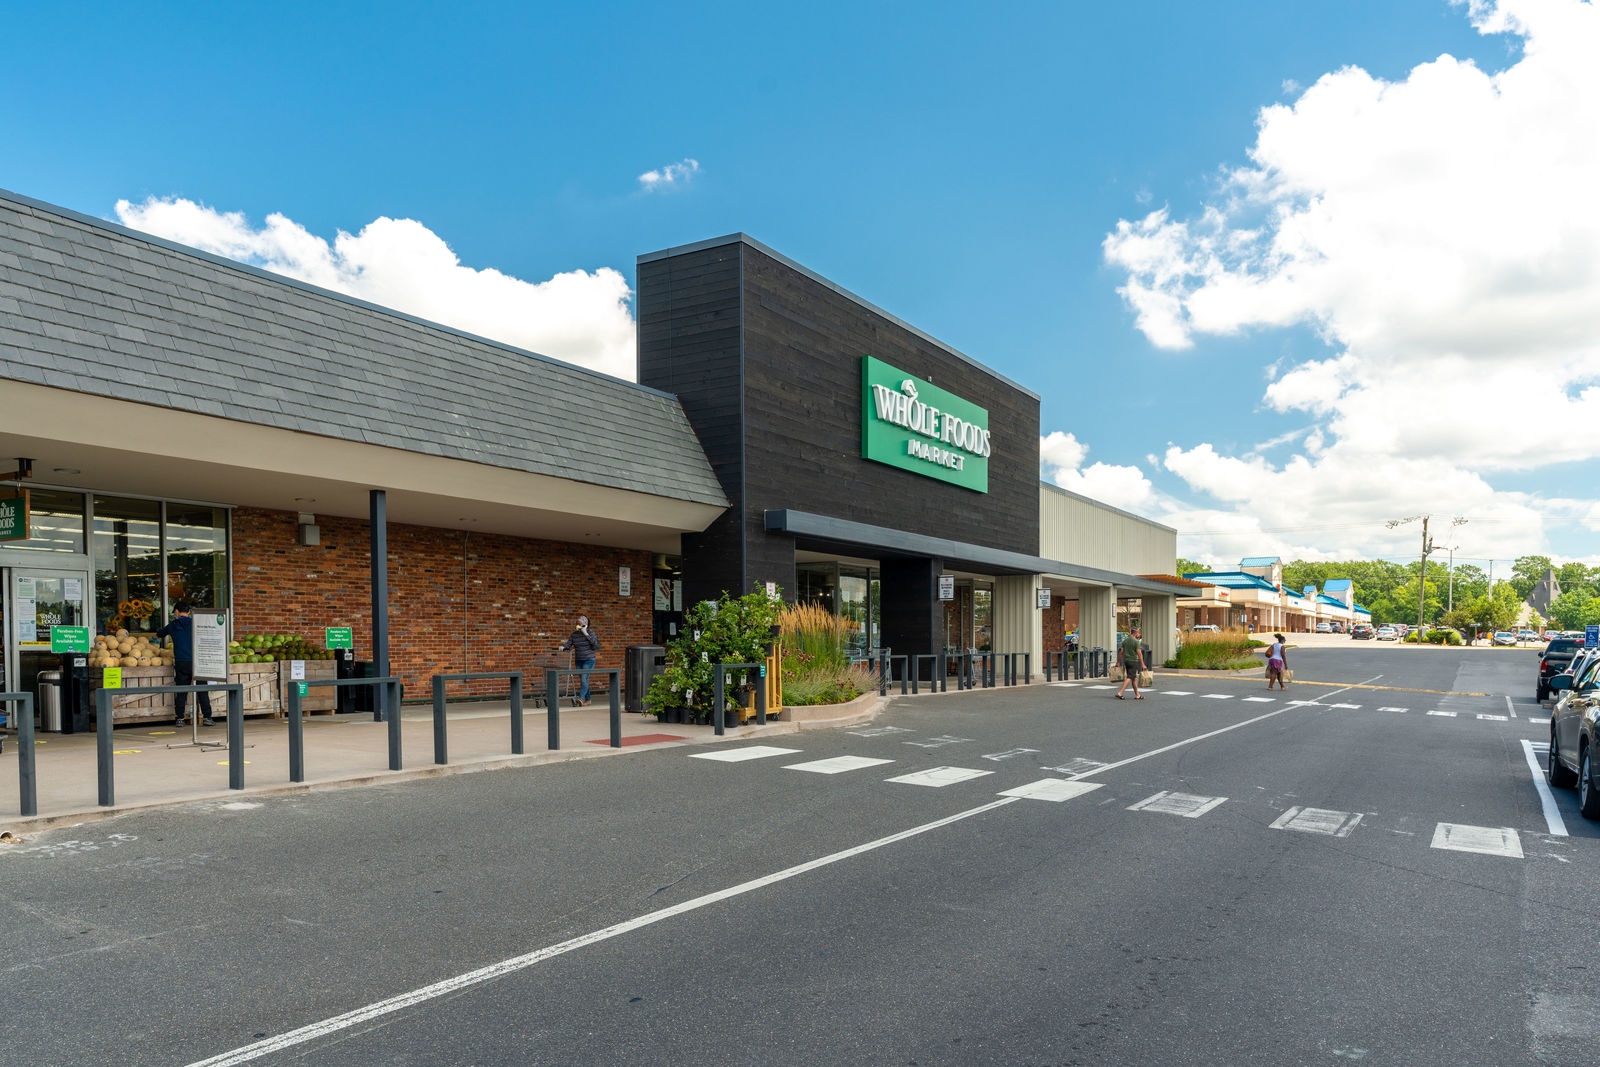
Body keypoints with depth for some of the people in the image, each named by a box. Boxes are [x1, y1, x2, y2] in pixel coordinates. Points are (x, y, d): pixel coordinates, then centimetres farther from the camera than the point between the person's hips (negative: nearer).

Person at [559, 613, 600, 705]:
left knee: (584, 679, -18)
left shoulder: (590, 632, -8)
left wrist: (586, 634, -23)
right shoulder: (574, 634, 3)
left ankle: (581, 698, -28)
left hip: (589, 660, -5)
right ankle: (587, 699, 19)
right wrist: (563, 648, -25)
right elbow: (568, 644, -3)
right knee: (582, 680, 9)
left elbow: (595, 643, -20)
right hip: (578, 661, 5)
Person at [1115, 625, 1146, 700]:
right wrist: (1143, 664, -13)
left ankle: (1137, 695, 20)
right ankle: (1120, 693, -17)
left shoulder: (1125, 640, 6)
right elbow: (1139, 653, -16)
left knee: (1134, 678, 15)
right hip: (1133, 661, -7)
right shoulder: (1136, 641, -13)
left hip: (1126, 660, 7)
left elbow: (1122, 652, 9)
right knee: (1129, 678, -7)